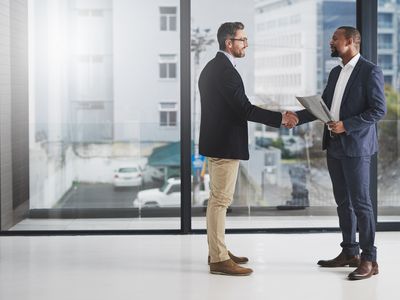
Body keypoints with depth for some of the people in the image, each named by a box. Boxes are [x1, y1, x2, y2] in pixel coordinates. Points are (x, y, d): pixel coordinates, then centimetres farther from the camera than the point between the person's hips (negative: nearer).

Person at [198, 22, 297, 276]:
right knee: (221, 200, -6)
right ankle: (219, 260, -1)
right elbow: (244, 109, -23)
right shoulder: (225, 70, -19)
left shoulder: (212, 67, 13)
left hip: (217, 142, 11)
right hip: (225, 145, -11)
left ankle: (217, 250, 26)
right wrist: (280, 118, -16)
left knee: (218, 198, 17)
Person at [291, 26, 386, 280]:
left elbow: (379, 110, -14)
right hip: (335, 147, 8)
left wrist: (347, 125, -19)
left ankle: (369, 259, 1)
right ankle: (349, 252, 22)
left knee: (360, 202, -6)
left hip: (356, 147, -8)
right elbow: (323, 106, 17)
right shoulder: (336, 72, 15)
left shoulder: (370, 71, -10)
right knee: (343, 202, 13)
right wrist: (297, 117, 5)